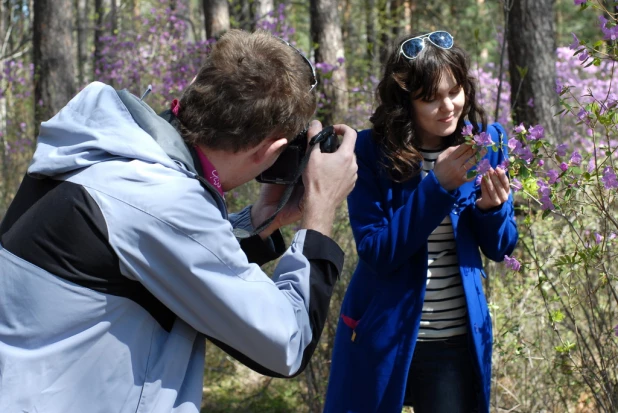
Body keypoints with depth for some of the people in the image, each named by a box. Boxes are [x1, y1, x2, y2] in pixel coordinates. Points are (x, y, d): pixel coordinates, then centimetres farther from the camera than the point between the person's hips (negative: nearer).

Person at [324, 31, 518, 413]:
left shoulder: (486, 141, -2)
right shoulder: (371, 152, -10)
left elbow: (499, 248, 4)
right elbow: (376, 253, -17)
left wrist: (491, 208, -18)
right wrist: (437, 185, -24)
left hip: (460, 341, 2)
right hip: (382, 339, -2)